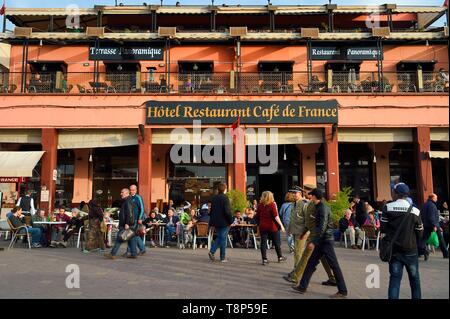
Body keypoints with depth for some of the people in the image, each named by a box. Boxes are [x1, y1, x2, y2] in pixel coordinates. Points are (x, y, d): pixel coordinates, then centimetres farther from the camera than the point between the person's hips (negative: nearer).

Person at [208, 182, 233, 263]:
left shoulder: (214, 198, 8)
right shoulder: (225, 198, -15)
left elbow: (211, 210, 13)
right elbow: (227, 211, -19)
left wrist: (212, 221, 19)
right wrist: (230, 221, -9)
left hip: (216, 222, 6)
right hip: (224, 222, -6)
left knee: (219, 237, 19)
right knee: (223, 239, 2)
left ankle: (212, 251, 4)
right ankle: (222, 258, 7)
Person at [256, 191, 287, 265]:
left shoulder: (260, 205, 3)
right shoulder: (272, 204, -10)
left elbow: (258, 216, 9)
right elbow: (276, 216, -14)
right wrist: (281, 225, -10)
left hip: (262, 226, 3)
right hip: (272, 226, -3)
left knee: (263, 243, 5)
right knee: (277, 242, 12)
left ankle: (264, 259, 3)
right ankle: (280, 257, 25)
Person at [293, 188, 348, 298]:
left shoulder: (323, 208, -17)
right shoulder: (320, 207, 12)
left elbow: (322, 227, -23)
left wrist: (314, 242, -23)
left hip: (326, 241, -10)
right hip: (322, 241, 10)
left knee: (334, 266, -1)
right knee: (311, 262, 10)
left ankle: (342, 291, 9)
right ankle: (302, 286, 15)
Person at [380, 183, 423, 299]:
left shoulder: (387, 208, -9)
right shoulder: (415, 211, -7)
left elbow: (382, 229, -6)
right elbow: (420, 233, -1)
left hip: (394, 249, 0)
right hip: (410, 250, 0)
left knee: (395, 278, 4)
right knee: (414, 278, 16)